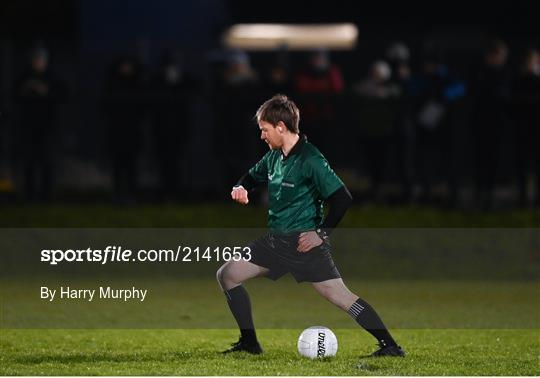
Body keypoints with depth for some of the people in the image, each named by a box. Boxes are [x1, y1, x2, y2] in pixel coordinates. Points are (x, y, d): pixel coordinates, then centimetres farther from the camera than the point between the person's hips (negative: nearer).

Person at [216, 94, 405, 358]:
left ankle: (390, 345, -9)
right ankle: (249, 343, 15)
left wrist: (322, 233, -18)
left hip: (305, 242, -8)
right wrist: (241, 188, 4)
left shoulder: (310, 160, -17)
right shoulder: (274, 156, 8)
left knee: (339, 295, -14)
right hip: (275, 241, 8)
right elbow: (253, 176, 28)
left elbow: (342, 198, -19)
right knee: (227, 275, 7)